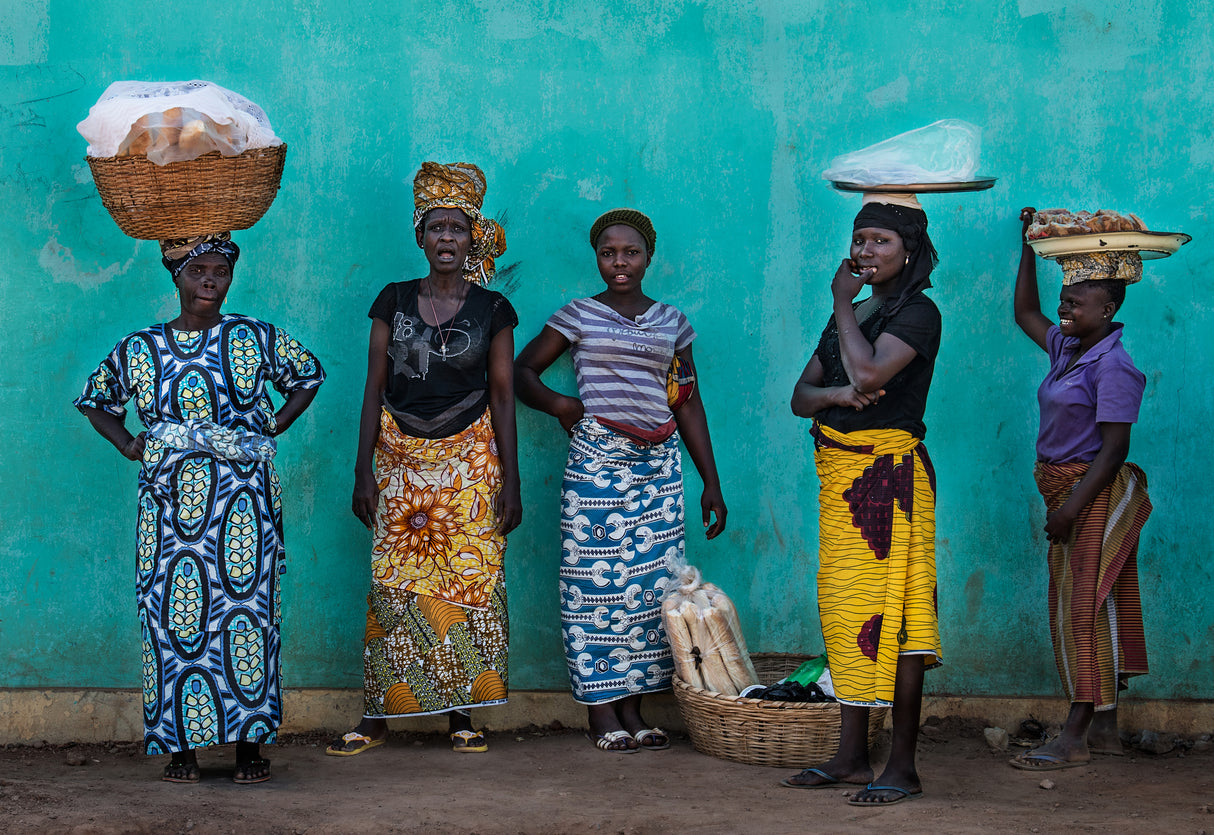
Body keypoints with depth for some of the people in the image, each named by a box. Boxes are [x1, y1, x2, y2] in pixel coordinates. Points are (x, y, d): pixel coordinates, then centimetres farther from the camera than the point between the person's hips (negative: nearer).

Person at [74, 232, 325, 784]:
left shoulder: (254, 339, 5)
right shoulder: (140, 349, 8)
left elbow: (309, 375, 19)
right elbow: (95, 400, 24)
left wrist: (272, 430, 8)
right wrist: (127, 445, 8)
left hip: (241, 499, -1)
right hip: (168, 500, 1)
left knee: (245, 606, -5)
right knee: (171, 611, -2)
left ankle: (249, 742, 2)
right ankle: (180, 744, 5)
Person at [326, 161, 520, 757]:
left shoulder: (492, 310, 3)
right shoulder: (394, 301, 6)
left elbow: (502, 396, 3)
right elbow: (375, 388, 5)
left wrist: (510, 480, -2)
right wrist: (363, 470, -1)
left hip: (470, 461, -1)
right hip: (402, 460, 1)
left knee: (468, 579, -4)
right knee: (394, 586, -3)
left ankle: (461, 715, 3)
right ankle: (377, 716, 1)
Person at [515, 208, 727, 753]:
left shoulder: (672, 322, 14)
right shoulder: (578, 316, 5)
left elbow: (689, 404, 16)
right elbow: (522, 370, 11)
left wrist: (711, 482, 13)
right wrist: (557, 402, -9)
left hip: (659, 462, 3)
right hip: (597, 458, -3)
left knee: (650, 582, 0)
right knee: (597, 581, -5)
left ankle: (633, 707, 8)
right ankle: (601, 712, 0)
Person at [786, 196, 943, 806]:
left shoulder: (917, 312, -7)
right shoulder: (852, 315, 18)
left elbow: (869, 372, -23)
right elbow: (801, 396, 14)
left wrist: (842, 303, -8)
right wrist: (836, 395, -10)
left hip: (889, 474, -8)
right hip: (839, 475, 8)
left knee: (890, 613, -8)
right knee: (845, 609, 10)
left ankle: (903, 766, -4)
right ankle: (851, 755, 16)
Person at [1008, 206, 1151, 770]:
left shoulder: (1113, 366, -17)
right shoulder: (1066, 349, 10)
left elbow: (1114, 448, -20)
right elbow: (1025, 313, 28)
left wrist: (1073, 506, -24)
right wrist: (1030, 248, 24)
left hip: (1097, 494, -9)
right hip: (1066, 491, 9)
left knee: (1087, 608, -8)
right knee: (1075, 609, 11)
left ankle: (1076, 737, -6)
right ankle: (1104, 729, 17)